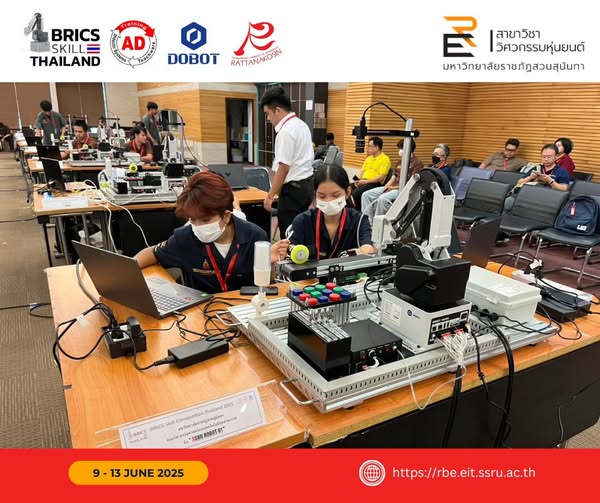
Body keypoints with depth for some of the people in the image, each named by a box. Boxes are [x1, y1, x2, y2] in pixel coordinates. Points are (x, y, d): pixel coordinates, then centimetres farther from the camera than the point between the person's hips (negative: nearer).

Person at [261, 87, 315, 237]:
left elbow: (284, 168, -19)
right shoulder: (302, 125, 12)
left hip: (293, 188, -10)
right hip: (306, 184, 10)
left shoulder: (286, 131, -16)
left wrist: (270, 195, -13)